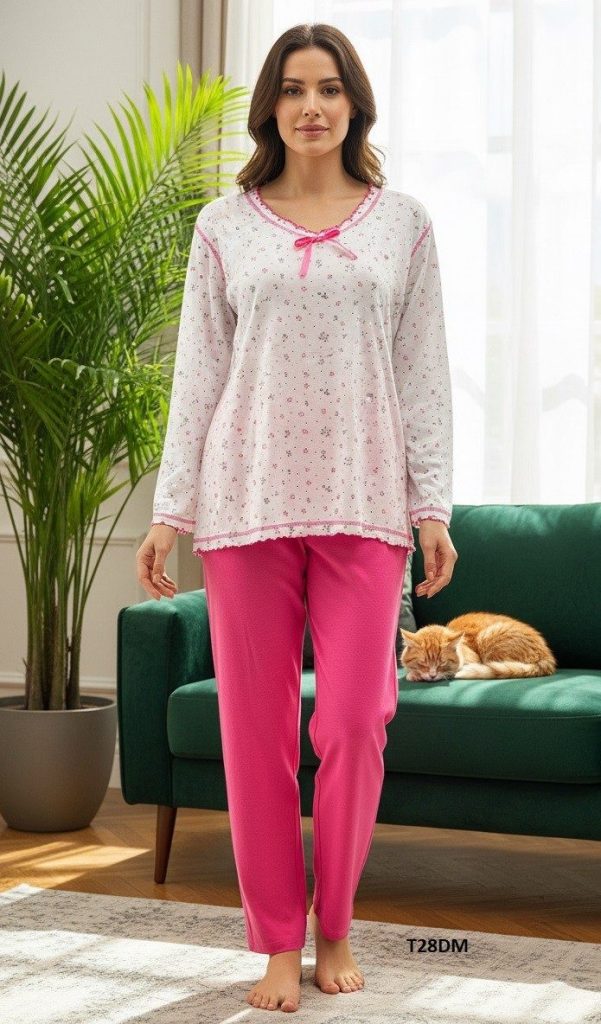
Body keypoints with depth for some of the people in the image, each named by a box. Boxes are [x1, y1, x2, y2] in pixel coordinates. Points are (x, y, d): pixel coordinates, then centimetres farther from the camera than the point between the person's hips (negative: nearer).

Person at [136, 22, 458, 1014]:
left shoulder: (403, 223, 9)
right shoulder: (224, 226, 8)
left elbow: (424, 372, 7)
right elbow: (198, 374, 7)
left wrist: (433, 505, 1)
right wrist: (170, 508, 2)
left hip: (361, 503, 0)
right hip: (247, 497, 1)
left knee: (354, 727, -3)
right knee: (255, 730, 2)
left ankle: (335, 929, 17)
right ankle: (277, 941, 14)